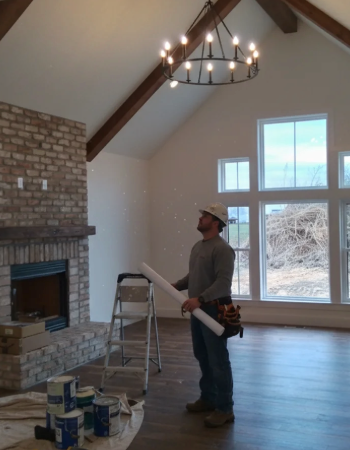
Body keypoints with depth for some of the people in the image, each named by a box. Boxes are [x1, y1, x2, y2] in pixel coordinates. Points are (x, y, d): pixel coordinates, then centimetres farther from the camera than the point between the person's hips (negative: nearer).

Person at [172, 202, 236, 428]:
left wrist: (200, 299, -33)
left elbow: (223, 283, -25)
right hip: (198, 310, 10)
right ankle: (208, 398, 32)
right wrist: (176, 285, 6)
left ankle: (225, 409, 6)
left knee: (218, 361, -3)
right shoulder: (198, 246, 14)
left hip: (214, 311, -10)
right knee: (203, 357, 18)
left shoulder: (222, 249, -17)